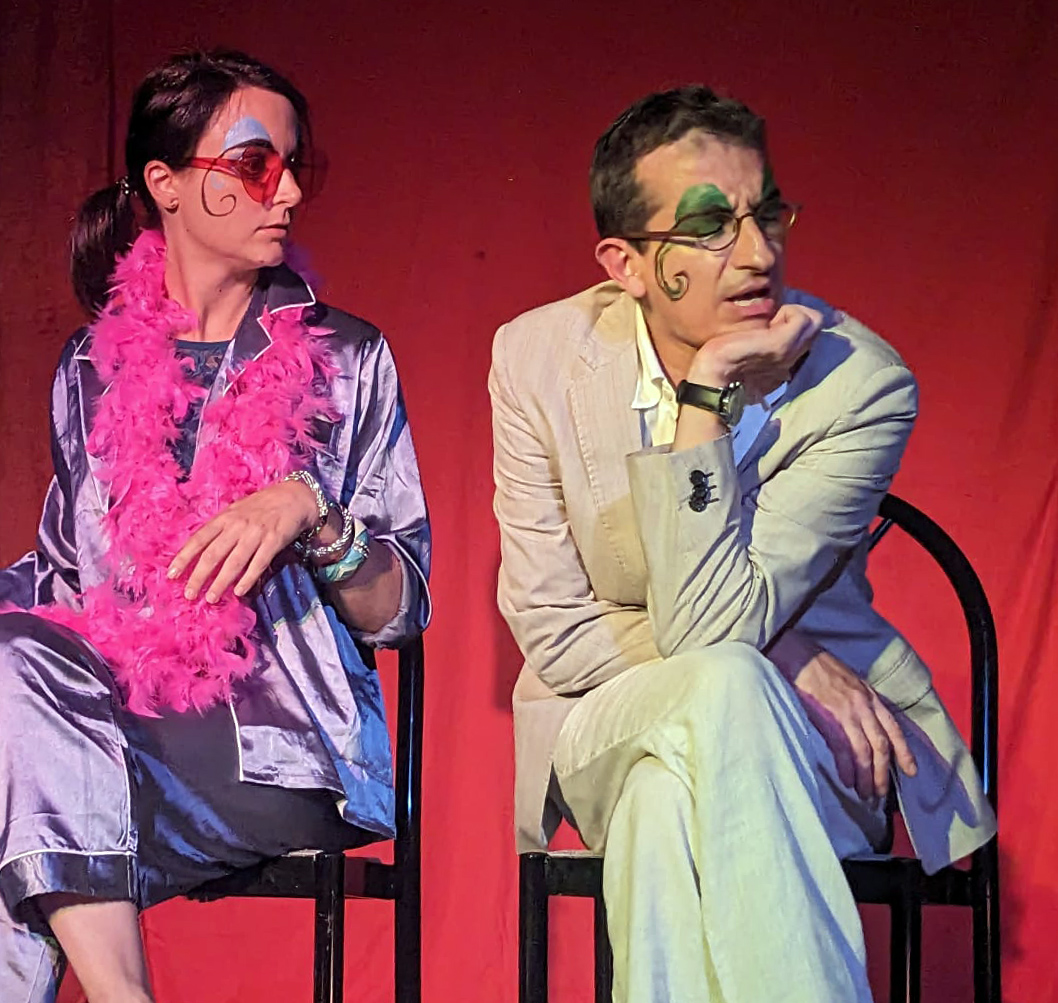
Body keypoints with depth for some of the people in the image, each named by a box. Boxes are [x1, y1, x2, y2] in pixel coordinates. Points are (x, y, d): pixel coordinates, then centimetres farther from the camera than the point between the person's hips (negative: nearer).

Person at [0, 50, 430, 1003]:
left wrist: (311, 513, -14)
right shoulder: (95, 367, 16)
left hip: (279, 742, -3)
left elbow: (400, 610, 5)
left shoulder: (345, 360, 9)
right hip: (104, 703, 3)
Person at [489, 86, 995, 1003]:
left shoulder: (861, 383, -14)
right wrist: (775, 663, -17)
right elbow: (553, 632, -7)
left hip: (810, 738, -1)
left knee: (674, 789, -38)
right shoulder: (537, 358, -6)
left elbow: (707, 626, -22)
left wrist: (706, 398, -27)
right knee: (722, 686, -36)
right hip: (608, 722, 2)